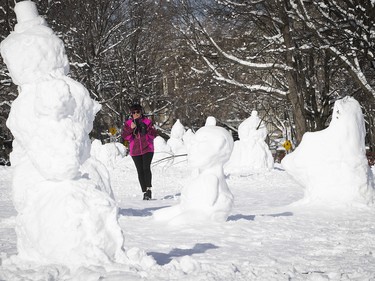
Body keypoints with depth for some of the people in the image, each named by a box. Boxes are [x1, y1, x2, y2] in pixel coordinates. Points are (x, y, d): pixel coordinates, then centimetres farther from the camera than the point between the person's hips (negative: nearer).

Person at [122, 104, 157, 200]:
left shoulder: (147, 122, 3)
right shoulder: (128, 123, 7)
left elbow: (154, 135, -1)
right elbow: (124, 136, -3)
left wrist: (146, 130, -18)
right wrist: (131, 129, -17)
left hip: (147, 149, -2)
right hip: (135, 151, 2)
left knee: (146, 168, -19)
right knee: (140, 171, 3)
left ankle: (148, 189, -24)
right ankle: (145, 192, 8)